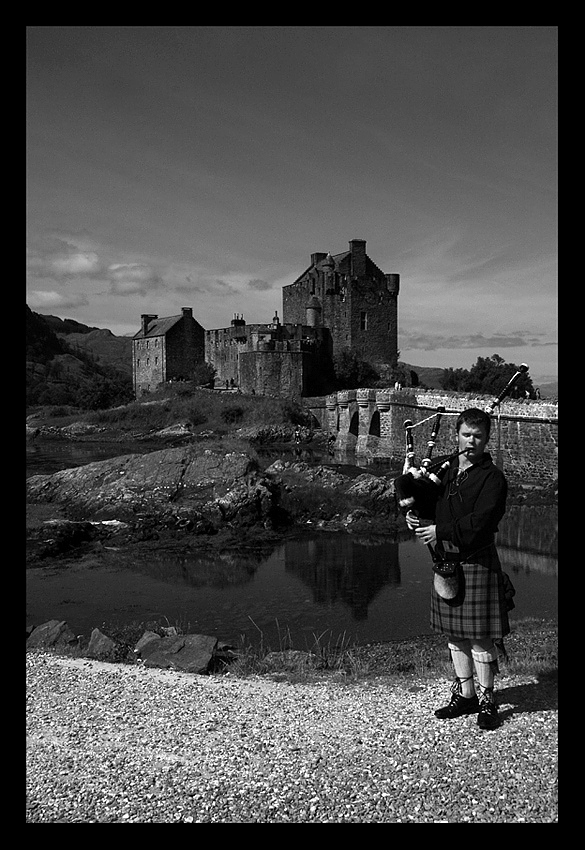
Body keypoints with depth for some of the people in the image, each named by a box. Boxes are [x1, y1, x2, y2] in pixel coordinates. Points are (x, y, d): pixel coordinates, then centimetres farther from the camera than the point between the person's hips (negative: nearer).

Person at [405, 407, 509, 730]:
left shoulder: (493, 478, -8)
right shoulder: (445, 469, 10)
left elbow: (480, 521, -19)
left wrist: (440, 530, -18)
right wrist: (414, 516, -4)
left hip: (477, 562, -6)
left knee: (480, 635, 1)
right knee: (454, 633, 14)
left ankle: (487, 700, 15)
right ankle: (465, 695, 27)